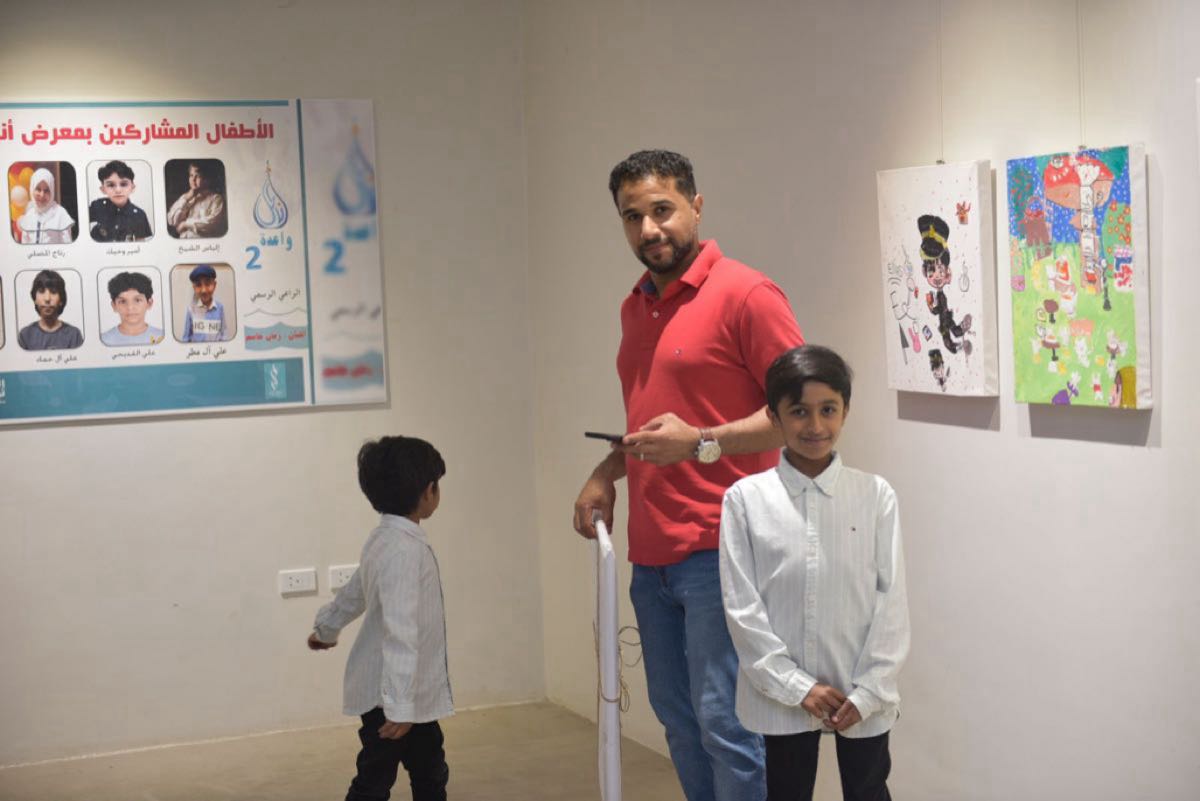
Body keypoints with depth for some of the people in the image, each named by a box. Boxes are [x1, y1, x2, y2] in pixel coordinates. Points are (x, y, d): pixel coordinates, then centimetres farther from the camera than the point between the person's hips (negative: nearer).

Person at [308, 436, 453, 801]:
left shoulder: (388, 539, 8)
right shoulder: (403, 548, -24)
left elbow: (354, 592, 27)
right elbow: (399, 631, -30)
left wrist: (326, 628, 44)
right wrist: (399, 705, -33)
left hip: (414, 692, 10)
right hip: (392, 695, -10)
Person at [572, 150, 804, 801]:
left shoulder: (745, 295, -9)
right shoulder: (635, 308, 16)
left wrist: (702, 442, -21)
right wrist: (607, 472, 11)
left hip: (718, 551, -8)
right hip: (651, 553, 8)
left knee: (724, 722, -7)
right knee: (677, 718, 13)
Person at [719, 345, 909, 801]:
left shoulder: (875, 495, -5)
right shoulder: (746, 498, -7)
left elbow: (892, 599, -4)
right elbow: (741, 606, -7)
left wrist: (868, 691, -9)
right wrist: (797, 686, -11)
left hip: (863, 696, 0)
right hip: (782, 694, 0)